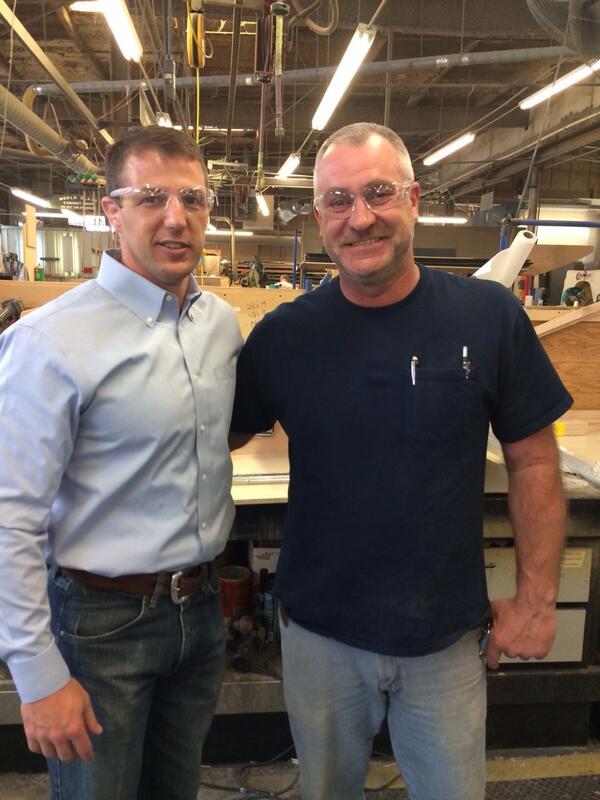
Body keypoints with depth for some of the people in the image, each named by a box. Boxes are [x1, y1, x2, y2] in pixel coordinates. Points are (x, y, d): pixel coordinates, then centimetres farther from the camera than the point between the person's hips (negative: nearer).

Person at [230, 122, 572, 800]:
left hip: (449, 636, 0)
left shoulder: (490, 316, -10)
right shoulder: (283, 335, -8)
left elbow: (532, 463, -4)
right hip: (320, 631, 1)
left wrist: (537, 598, -4)